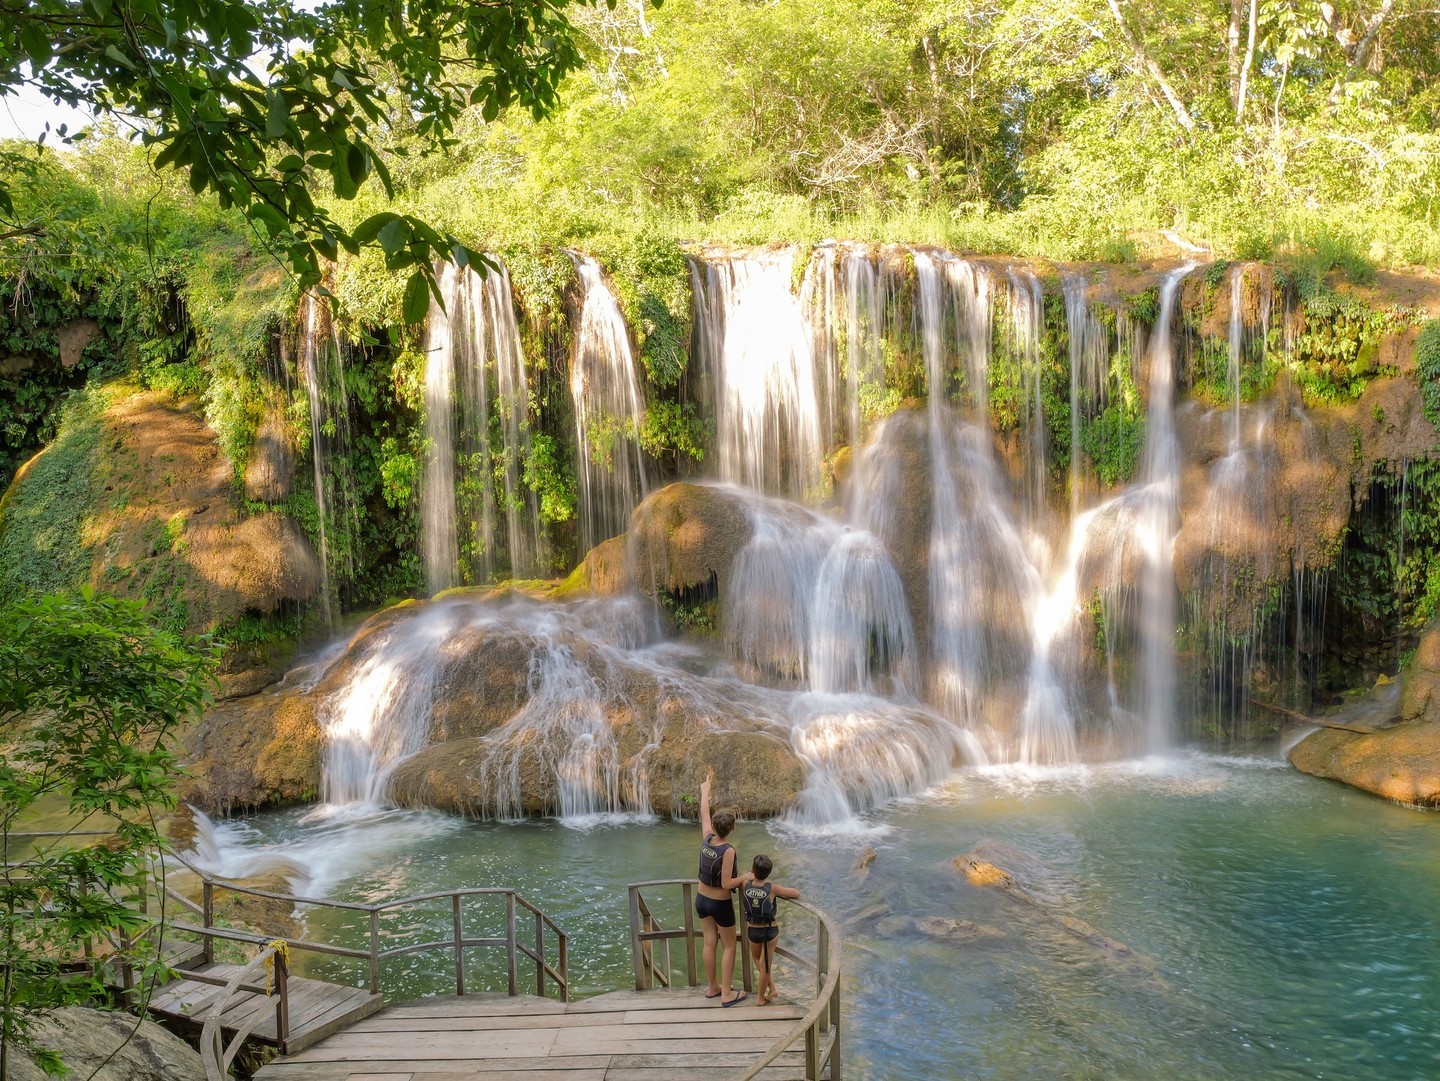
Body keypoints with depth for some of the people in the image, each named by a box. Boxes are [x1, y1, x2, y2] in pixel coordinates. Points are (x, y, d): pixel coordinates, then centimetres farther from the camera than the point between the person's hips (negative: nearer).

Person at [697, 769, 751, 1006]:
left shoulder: (706, 839, -11)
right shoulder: (728, 851, -27)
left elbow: (704, 813, 5)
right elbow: (727, 884, -26)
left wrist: (706, 788, 19)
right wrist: (745, 877, -8)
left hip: (701, 899, 6)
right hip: (720, 904, -6)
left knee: (710, 943, 16)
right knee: (728, 947, 8)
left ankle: (712, 987, 28)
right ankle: (727, 994, 10)